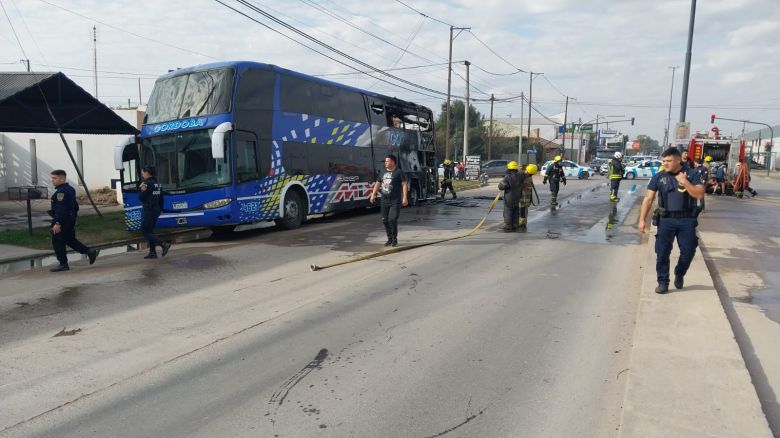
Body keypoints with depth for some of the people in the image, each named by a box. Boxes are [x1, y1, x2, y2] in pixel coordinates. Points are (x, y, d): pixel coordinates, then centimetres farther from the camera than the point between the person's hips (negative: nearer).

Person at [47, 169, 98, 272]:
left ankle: (63, 264, 6)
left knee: (57, 242, 0)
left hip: (62, 220, -10)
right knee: (70, 239, 17)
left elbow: (61, 208, -25)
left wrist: (57, 223, -26)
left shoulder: (61, 191, -18)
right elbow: (74, 205, 20)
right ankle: (90, 252, 9)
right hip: (70, 219, 10)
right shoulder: (70, 189, 14)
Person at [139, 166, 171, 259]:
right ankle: (152, 252, 14)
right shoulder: (157, 184, 11)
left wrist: (140, 188, -4)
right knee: (150, 231, 15)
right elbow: (161, 198, 17)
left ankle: (164, 244, -12)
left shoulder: (147, 184, -15)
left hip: (149, 211, -9)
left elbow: (141, 197, -15)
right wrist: (160, 209, 24)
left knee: (145, 232, -1)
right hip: (156, 210, 9)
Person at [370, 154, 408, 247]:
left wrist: (404, 197, -16)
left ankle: (394, 239, 3)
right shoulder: (383, 172, 14)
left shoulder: (399, 172, -4)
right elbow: (378, 184, 17)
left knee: (392, 219, -14)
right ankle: (389, 239, 19)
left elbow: (404, 184, -8)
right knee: (385, 220, 5)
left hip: (395, 201, -6)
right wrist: (373, 194, 5)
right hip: (384, 201, 6)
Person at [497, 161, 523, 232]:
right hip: (517, 199, 6)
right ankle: (515, 226, 22)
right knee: (515, 213, 16)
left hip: (509, 199, -5)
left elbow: (501, 186, -17)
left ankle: (508, 227, 5)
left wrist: (502, 181, 1)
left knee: (508, 213, 3)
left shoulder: (508, 177, -20)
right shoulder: (520, 176, -2)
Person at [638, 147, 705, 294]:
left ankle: (679, 275, 32)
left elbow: (700, 194, -8)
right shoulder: (658, 177, 1)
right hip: (666, 220, 0)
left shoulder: (691, 174, 0)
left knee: (688, 251, 5)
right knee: (662, 252, -2)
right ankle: (663, 282, 10)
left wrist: (685, 182, -17)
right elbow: (648, 199, 0)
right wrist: (642, 219, -7)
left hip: (687, 220, 0)